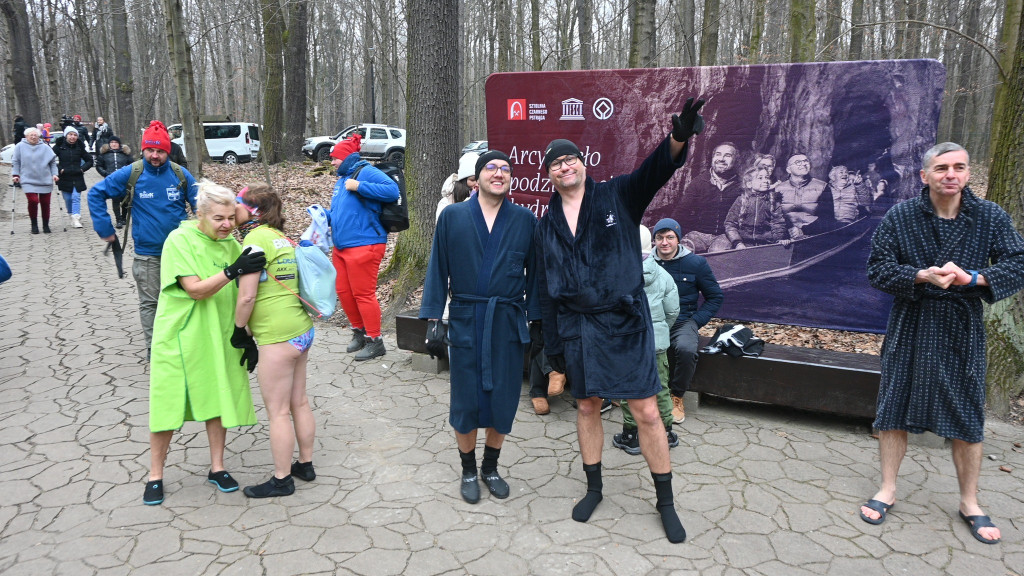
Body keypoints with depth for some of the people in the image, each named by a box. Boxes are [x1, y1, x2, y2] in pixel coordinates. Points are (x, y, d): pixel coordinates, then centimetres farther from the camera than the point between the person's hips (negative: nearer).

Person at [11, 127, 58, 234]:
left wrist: (54, 174, 1)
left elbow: (53, 161, 11)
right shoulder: (20, 147, 6)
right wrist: (15, 174, 1)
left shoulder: (45, 147, 8)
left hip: (45, 180, 2)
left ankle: (46, 225, 19)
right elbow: (15, 162, 9)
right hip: (28, 180, -2)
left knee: (45, 203, 4)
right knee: (33, 201, -17)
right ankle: (34, 224, 2)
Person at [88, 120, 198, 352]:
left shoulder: (181, 174, -4)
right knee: (149, 302, 8)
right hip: (146, 253, -1)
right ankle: (153, 345, 21)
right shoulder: (131, 174, -6)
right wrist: (105, 229, -3)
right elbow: (96, 194, 1)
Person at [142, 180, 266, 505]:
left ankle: (217, 468, 28)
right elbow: (196, 289, -22)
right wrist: (233, 270, -33)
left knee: (218, 401, 12)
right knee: (168, 405, 4)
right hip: (180, 338, -4)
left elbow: (241, 298, 6)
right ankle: (155, 476, 21)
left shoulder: (233, 245, 1)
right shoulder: (180, 240, -14)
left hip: (220, 339, 4)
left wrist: (248, 338, 2)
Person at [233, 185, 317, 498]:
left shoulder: (256, 238, -13)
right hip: (302, 329, 9)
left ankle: (281, 479, 14)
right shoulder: (282, 238, 13)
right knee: (299, 403, 18)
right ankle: (305, 464, 31)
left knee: (277, 411, 3)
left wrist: (239, 331, -1)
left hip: (277, 336, -9)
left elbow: (247, 297, -16)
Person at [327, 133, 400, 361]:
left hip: (363, 246, -10)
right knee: (343, 291, 14)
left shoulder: (366, 172, -10)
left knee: (363, 294, -4)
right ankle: (359, 331, 31)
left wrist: (359, 186, -24)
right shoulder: (342, 179, 18)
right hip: (341, 246, 10)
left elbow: (392, 190, -25)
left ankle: (375, 340, 7)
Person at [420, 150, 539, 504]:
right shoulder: (452, 217, 1)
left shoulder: (525, 220, 2)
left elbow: (534, 274, 4)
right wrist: (433, 319, -4)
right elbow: (438, 270, 1)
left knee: (503, 400, 9)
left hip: (508, 324, 1)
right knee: (465, 402, 8)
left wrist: (537, 322, 2)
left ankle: (491, 467, 32)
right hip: (465, 322, -1)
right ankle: (468, 471, 29)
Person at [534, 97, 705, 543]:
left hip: (625, 323, -3)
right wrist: (553, 344, 6)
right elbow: (546, 289, 10)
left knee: (646, 412, 0)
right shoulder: (547, 226, 9)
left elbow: (654, 171, -20)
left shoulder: (617, 196, -1)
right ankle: (593, 488, 33)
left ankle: (665, 501, 17)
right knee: (587, 407, 13)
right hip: (576, 327, 3)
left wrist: (678, 138, -42)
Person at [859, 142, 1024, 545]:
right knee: (894, 411, 7)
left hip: (962, 332, 1)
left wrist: (973, 277, -22)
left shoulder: (991, 218, -2)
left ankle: (970, 503, 26)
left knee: (968, 420, 8)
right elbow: (877, 268, -7)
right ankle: (887, 490, 23)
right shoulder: (900, 217, -5)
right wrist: (922, 276, -23)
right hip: (909, 330, 0)